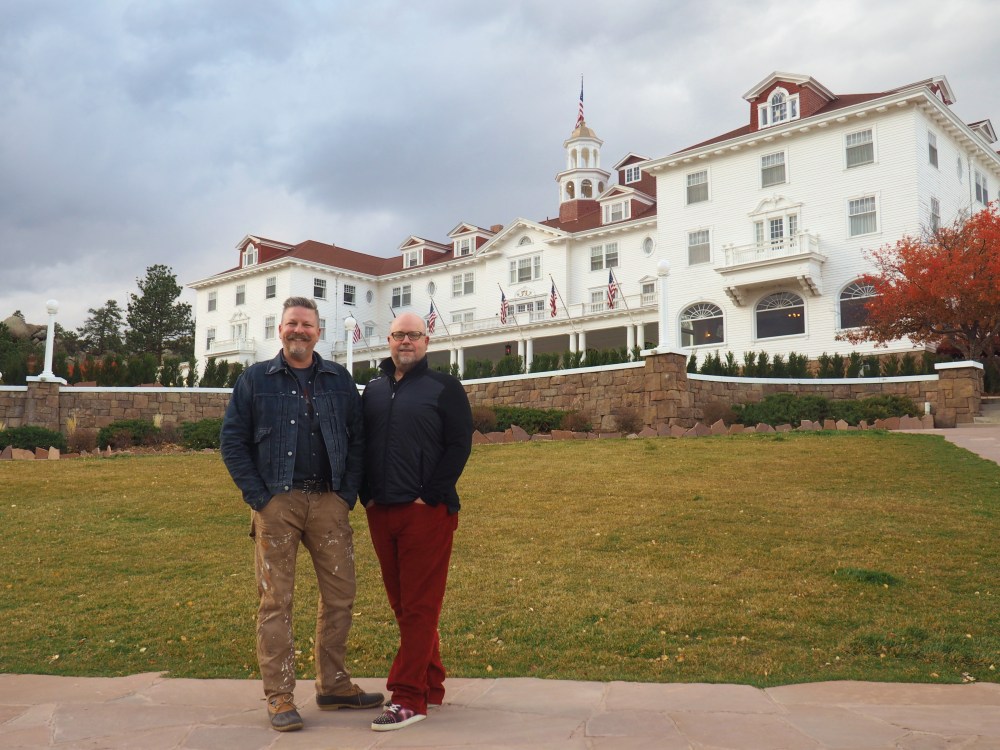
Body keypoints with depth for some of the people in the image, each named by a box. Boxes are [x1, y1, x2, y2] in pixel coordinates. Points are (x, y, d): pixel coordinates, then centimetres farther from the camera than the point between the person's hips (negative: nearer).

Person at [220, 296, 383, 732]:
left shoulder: (339, 380, 10)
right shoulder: (255, 379, 5)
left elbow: (357, 438, 9)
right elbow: (232, 441, 2)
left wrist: (349, 493, 0)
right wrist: (257, 496, -7)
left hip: (329, 503, 3)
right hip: (276, 503, -2)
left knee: (340, 595, 6)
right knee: (276, 600, 0)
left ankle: (333, 685, 21)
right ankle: (279, 697, 11)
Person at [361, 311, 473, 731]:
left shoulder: (444, 388, 1)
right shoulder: (373, 391, 16)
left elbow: (459, 445, -6)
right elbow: (359, 444, 17)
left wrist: (431, 496, -12)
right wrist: (366, 494, 5)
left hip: (426, 512, -6)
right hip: (380, 512, 6)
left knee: (419, 606, -4)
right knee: (402, 603, 11)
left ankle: (409, 698, 1)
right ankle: (431, 687, 23)